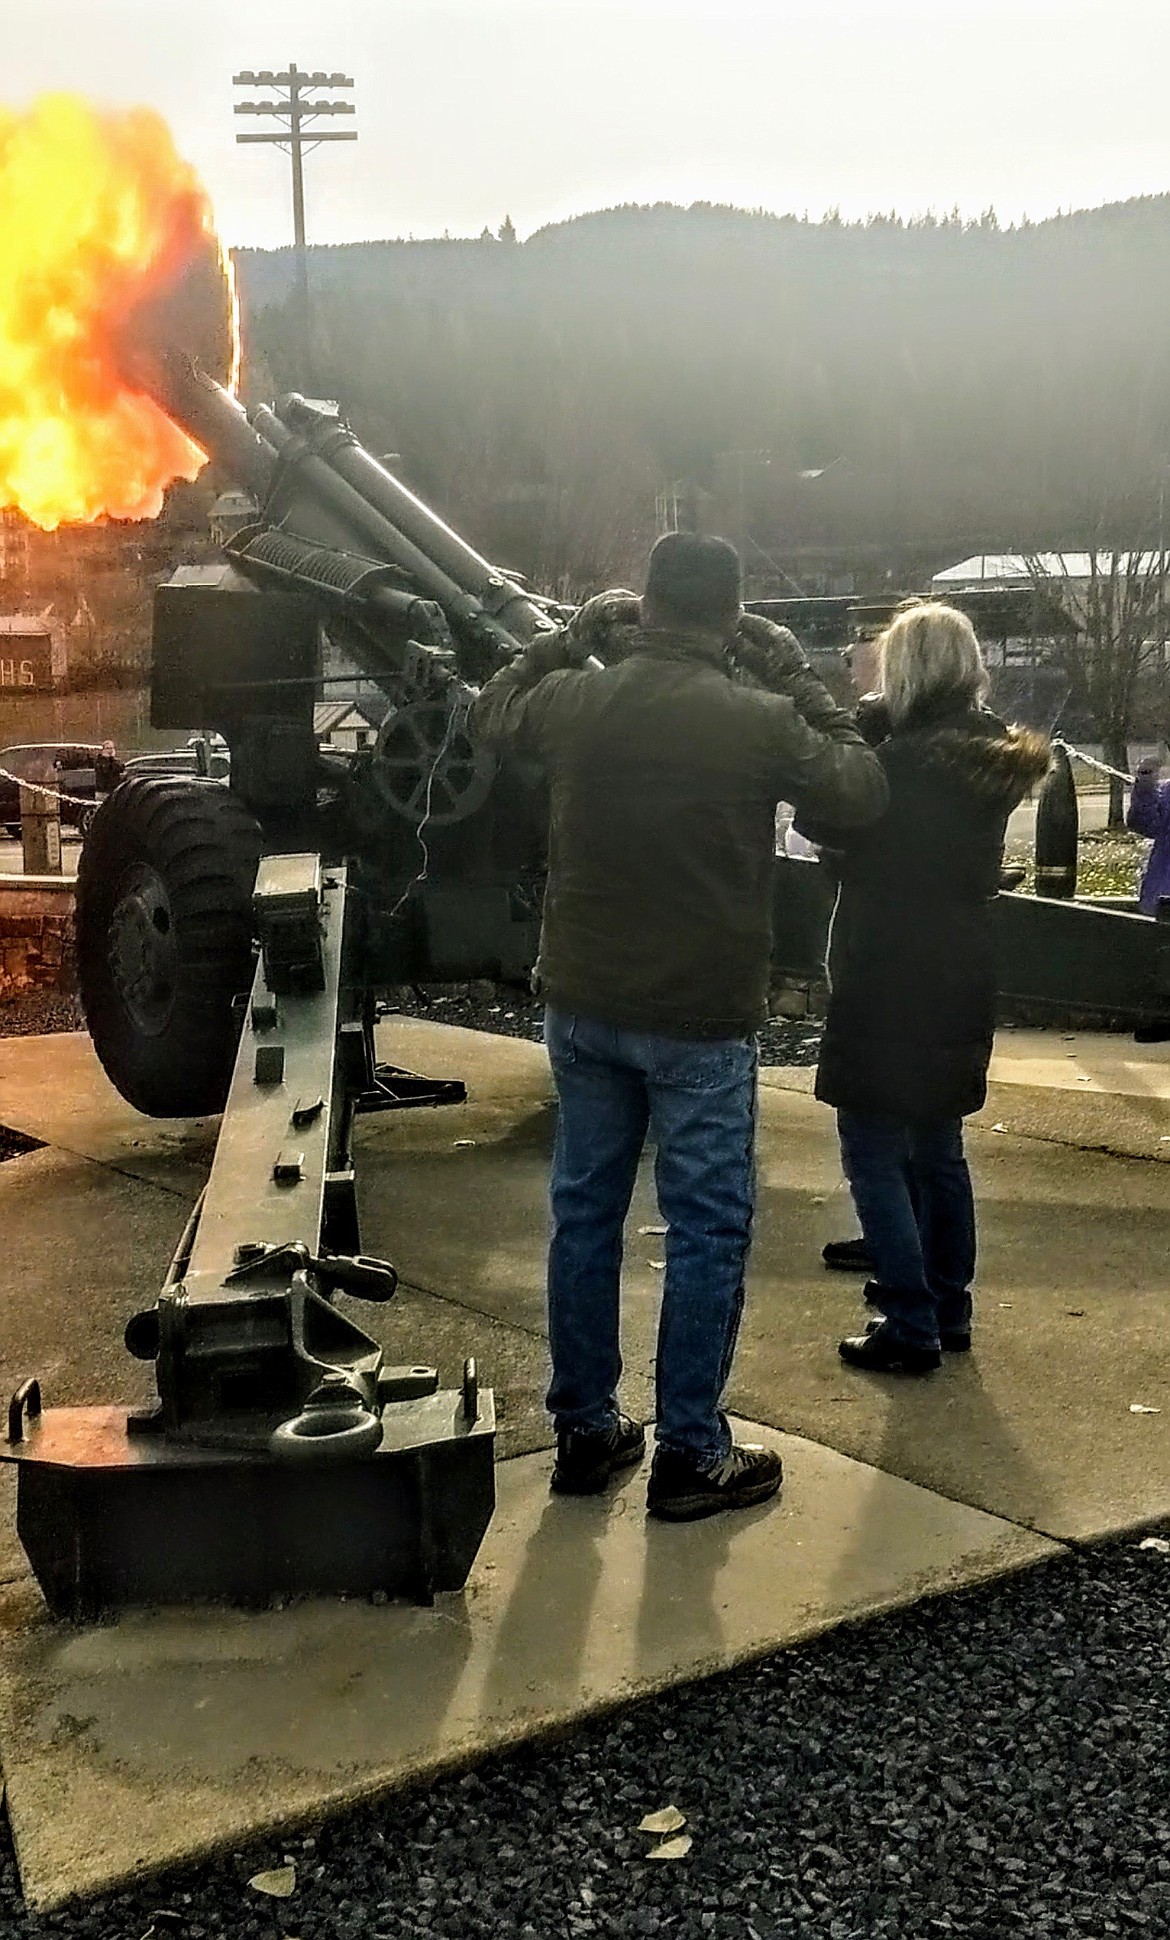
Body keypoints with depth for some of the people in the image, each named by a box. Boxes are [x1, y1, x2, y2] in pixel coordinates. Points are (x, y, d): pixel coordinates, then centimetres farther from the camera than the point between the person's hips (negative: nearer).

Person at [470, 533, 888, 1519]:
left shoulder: (574, 700, -4)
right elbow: (863, 790, 2)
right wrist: (794, 678, 5)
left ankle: (584, 1431, 24)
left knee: (585, 1213, 15)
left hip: (584, 1005, 4)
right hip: (702, 1019, -4)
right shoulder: (762, 722, -14)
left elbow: (490, 714, 19)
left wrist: (574, 637, 19)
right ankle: (691, 1455, 10)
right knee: (707, 1230, 6)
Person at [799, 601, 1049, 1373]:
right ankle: (948, 1309, 28)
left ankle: (912, 1326, 1)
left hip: (890, 989, -8)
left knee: (875, 1152, 0)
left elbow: (828, 823, -9)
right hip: (959, 985, 9)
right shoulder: (990, 756, 5)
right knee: (937, 1148, 19)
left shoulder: (908, 757, -20)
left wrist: (862, 725, -5)